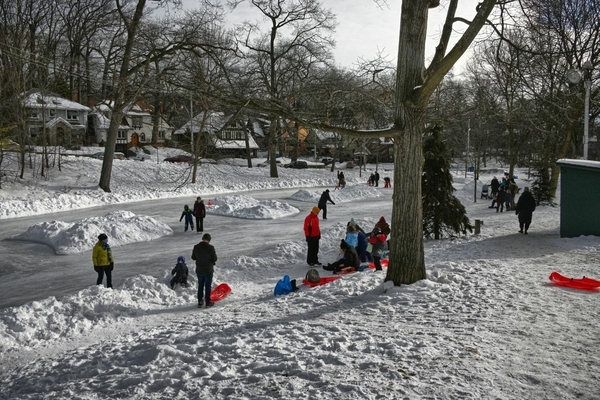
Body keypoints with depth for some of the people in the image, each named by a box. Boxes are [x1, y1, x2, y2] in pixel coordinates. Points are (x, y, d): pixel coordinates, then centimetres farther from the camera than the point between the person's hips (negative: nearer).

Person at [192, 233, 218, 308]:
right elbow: (214, 259, -11)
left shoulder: (196, 247, -5)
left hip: (199, 270, 4)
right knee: (208, 286, 7)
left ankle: (200, 302, 19)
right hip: (208, 270, -3)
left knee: (200, 286, 16)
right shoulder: (210, 247, -17)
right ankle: (208, 302, 11)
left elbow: (193, 257, 5)